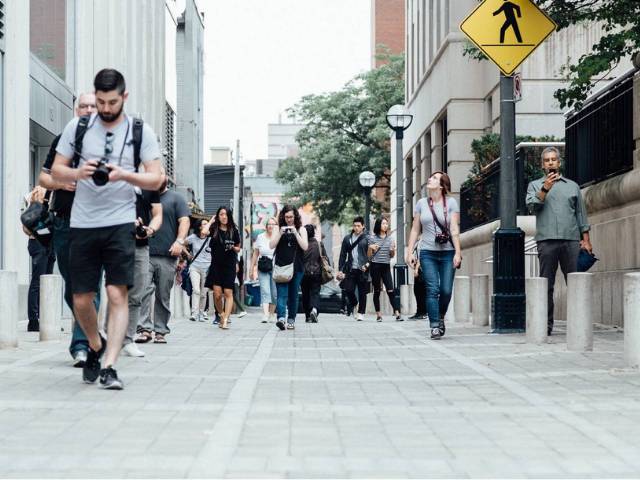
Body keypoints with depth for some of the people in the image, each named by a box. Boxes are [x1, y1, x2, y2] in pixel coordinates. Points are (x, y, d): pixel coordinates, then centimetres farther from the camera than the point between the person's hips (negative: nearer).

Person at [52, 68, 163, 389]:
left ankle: (109, 367, -10)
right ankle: (95, 346, 33)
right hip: (83, 224, 2)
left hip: (120, 223, -2)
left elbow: (156, 179, -1)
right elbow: (56, 171, 8)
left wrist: (124, 175, -19)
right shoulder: (77, 127, 6)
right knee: (81, 299, 5)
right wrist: (79, 173, -13)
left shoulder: (141, 131, 2)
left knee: (118, 294, -11)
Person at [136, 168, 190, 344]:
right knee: (144, 291, -13)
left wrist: (179, 241, -13)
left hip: (167, 256, -1)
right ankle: (144, 329, -15)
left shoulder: (176, 198, 10)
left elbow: (184, 221, 1)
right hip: (144, 254, 1)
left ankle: (160, 331, 7)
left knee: (163, 296, 2)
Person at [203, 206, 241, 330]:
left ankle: (225, 319, -13)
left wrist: (233, 248, -6)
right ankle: (221, 315, 17)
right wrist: (211, 221, -4)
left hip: (229, 265, 0)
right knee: (217, 294, -6)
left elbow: (238, 249, 16)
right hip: (216, 265, 0)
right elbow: (204, 232, -19)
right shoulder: (214, 229, 4)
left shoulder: (234, 231, 7)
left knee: (228, 293, -8)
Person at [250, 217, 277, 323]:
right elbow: (255, 254, 14)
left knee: (274, 293, 4)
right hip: (263, 269, 0)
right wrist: (252, 269, 13)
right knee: (265, 291, -11)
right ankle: (265, 315, -19)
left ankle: (271, 315, 19)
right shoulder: (260, 237, 8)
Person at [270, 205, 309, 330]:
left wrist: (295, 233, -13)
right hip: (281, 267, -1)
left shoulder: (301, 229, 7)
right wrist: (280, 233, -12)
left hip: (297, 267, 1)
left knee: (293, 295, 5)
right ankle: (281, 318, -27)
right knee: (282, 294, -14)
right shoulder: (278, 229, 9)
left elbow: (305, 246, -4)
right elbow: (272, 245, 1)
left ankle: (291, 320, 14)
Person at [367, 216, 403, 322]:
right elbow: (369, 256, 6)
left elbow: (392, 256, 15)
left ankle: (397, 314, -12)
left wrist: (393, 249, -5)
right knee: (377, 291, 3)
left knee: (391, 290, -7)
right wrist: (370, 248, -14)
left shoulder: (390, 239, 11)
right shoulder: (372, 238, 3)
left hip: (386, 266, 2)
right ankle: (378, 314, 9)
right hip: (375, 266, -2)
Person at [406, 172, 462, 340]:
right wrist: (409, 252, 4)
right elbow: (415, 230, 11)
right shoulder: (421, 203, 8)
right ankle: (435, 327, -6)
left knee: (446, 290, -2)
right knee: (432, 290, -8)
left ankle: (440, 317, 24)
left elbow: (455, 229, -3)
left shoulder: (451, 203, 2)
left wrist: (457, 253, -10)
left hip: (447, 252, -1)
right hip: (428, 252, 1)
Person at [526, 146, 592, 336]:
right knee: (546, 285, -2)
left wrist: (586, 240, 8)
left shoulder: (572, 186, 19)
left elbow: (581, 215, 16)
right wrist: (545, 189, -14)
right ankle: (546, 324, 0)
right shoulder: (535, 185, 16)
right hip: (546, 240, -1)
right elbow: (532, 206, -2)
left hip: (571, 241, 1)